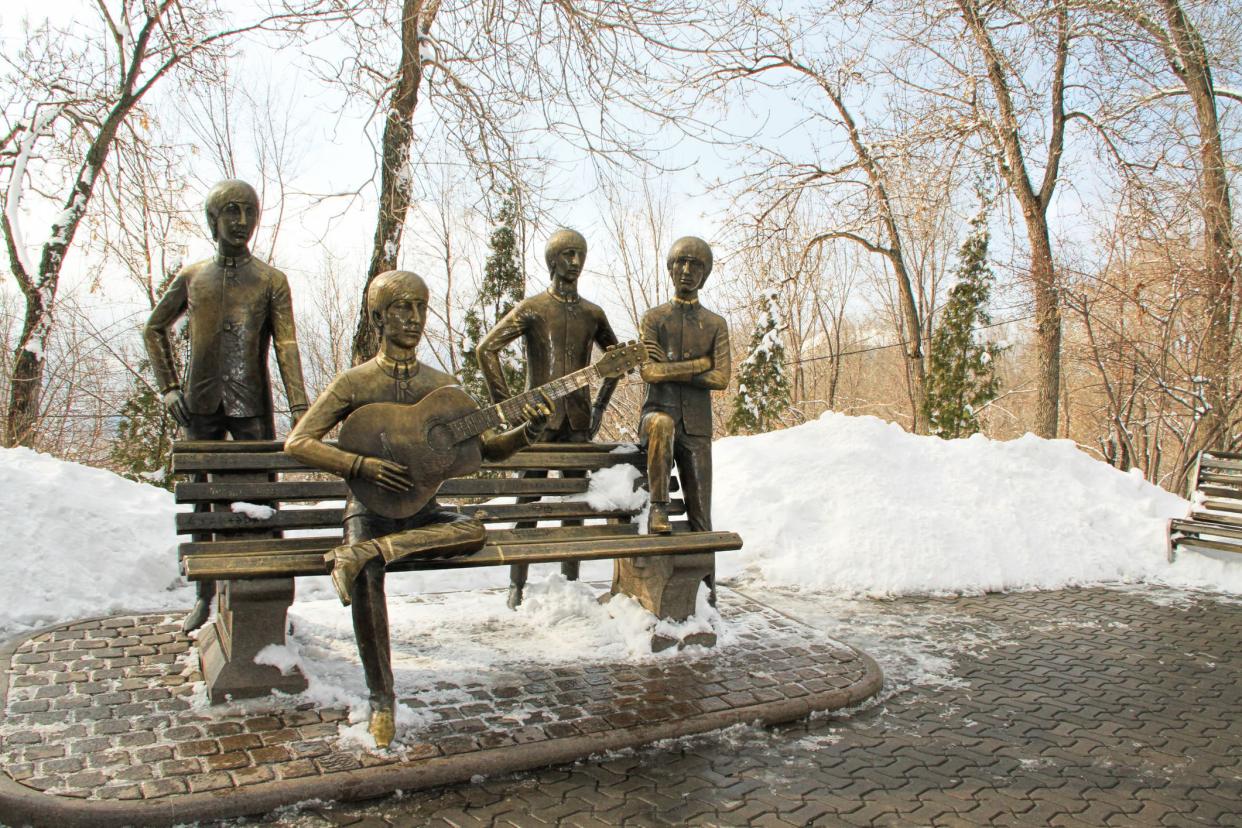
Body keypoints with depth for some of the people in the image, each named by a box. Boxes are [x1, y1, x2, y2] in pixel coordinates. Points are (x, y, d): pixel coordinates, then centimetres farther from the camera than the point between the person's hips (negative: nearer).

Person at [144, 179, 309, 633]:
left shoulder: (271, 281, 1)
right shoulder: (191, 277, 9)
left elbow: (287, 348, -7)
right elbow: (154, 329, 19)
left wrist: (299, 411, -16)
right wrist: (168, 388, 7)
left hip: (252, 408, -2)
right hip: (200, 407, 3)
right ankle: (205, 598, 20)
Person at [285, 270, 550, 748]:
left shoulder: (441, 386, 9)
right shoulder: (354, 383, -1)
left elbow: (487, 448, 9)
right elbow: (297, 443, -7)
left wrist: (527, 432, -12)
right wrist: (363, 465, -20)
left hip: (420, 510, 3)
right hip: (370, 508, -2)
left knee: (473, 531, -30)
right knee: (367, 574, -33)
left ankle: (361, 551, -34)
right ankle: (381, 697, -20)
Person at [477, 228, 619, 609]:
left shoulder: (592, 313, 12)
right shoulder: (531, 308, -1)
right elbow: (487, 348, -7)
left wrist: (600, 405, 15)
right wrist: (506, 403, -10)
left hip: (578, 422, 4)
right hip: (539, 419, -4)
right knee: (529, 501, -1)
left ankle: (571, 581, 17)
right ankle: (517, 585, 6)